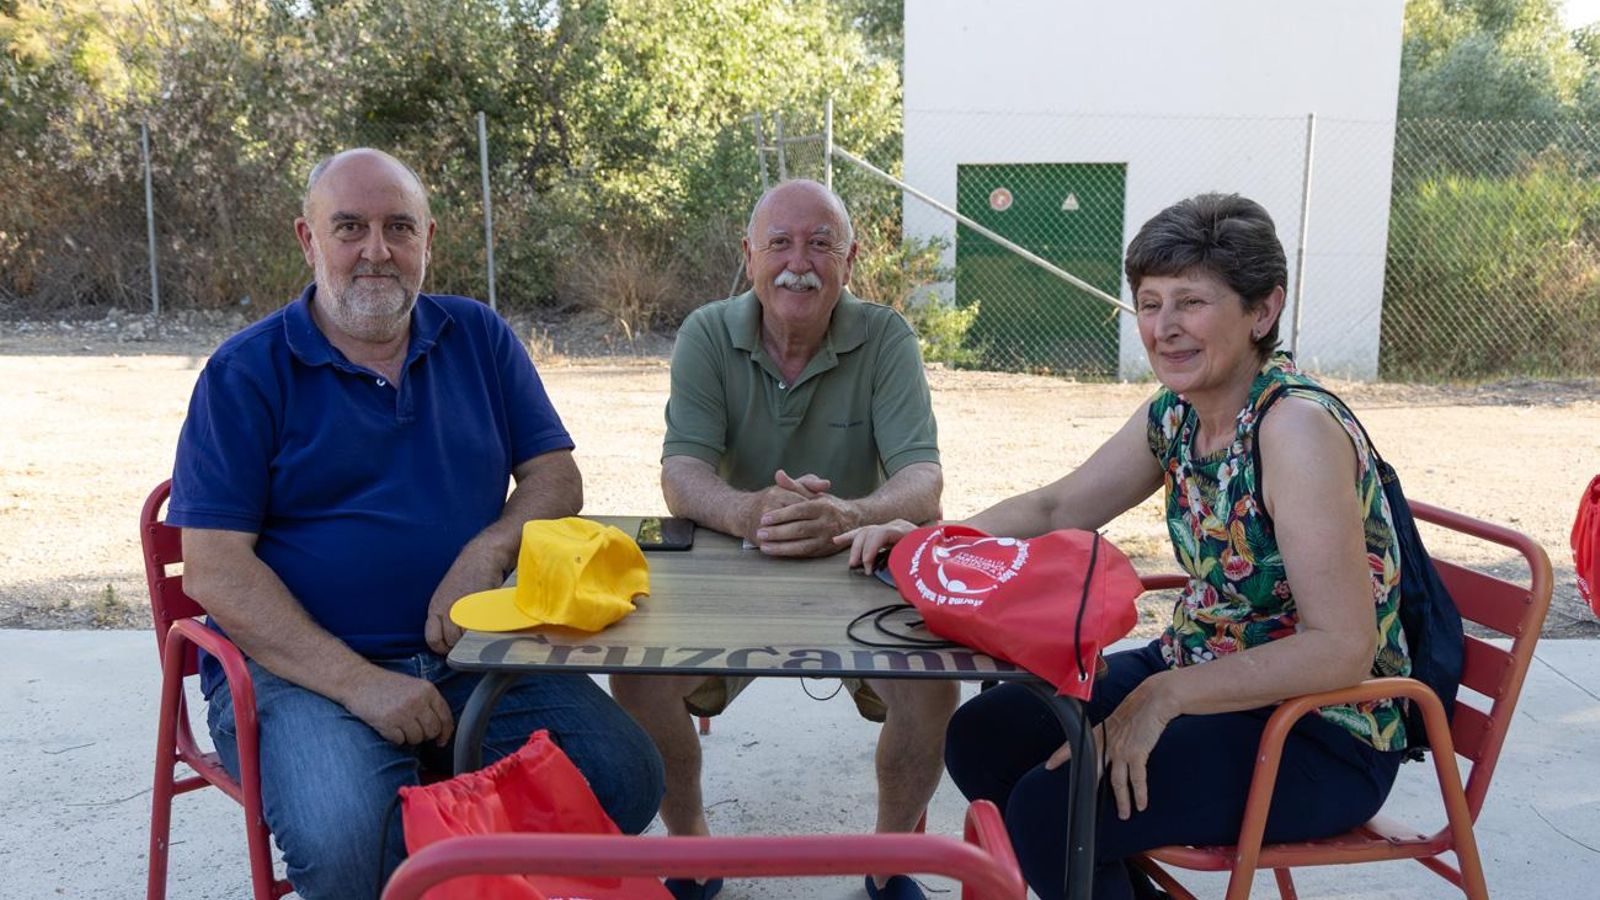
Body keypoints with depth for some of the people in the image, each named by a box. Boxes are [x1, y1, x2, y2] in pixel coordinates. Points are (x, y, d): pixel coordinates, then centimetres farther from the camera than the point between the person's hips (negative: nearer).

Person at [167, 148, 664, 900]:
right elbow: (215, 570, -8)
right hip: (300, 667, -3)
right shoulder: (245, 374, -1)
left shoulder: (478, 338, 10)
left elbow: (555, 478, 8)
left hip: (468, 649, 4)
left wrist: (484, 555, -14)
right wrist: (358, 683, -18)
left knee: (626, 777, -17)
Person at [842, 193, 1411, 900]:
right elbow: (1056, 508, 10)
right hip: (1199, 673, 8)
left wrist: (1162, 697, -31)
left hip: (1322, 738, -8)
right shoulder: (1175, 415, 1)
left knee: (1050, 807, -23)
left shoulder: (1297, 426, -24)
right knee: (980, 741, 5)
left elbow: (1343, 649, -27)